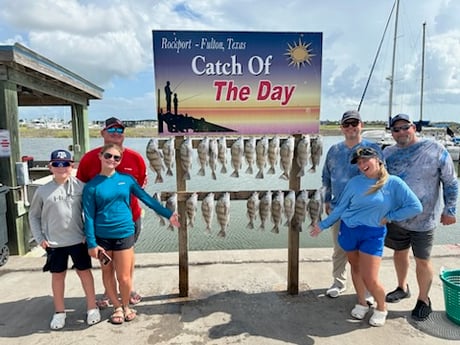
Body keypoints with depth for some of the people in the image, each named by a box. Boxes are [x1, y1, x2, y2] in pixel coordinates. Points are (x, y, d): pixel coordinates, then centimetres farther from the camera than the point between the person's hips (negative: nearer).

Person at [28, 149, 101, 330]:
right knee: (57, 275, 14)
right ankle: (59, 311, 32)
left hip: (78, 240, -1)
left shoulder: (80, 186, -7)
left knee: (85, 272, 10)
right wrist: (40, 238, -1)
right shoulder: (42, 191, -4)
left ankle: (92, 307, 26)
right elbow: (33, 216, 6)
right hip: (54, 243, 1)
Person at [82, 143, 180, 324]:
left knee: (124, 277, 4)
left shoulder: (126, 179, 0)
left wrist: (168, 214, 2)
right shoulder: (91, 186, -3)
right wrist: (91, 243, -9)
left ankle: (126, 305, 32)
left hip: (124, 234, 0)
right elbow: (89, 216, -4)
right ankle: (117, 307, 36)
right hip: (102, 236, 0)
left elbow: (147, 198, 4)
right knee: (108, 274, 14)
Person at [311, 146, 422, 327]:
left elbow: (415, 207, -7)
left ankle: (381, 308, 26)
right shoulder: (355, 182, -2)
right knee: (356, 268, 17)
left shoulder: (393, 183, -7)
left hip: (373, 234, -3)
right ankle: (362, 303, 39)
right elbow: (340, 208, 6)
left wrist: (389, 216, -7)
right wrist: (323, 225, 10)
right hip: (348, 230, 3)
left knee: (370, 279, -4)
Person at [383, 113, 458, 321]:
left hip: (424, 220, -3)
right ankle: (402, 288, 42)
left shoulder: (435, 150, -11)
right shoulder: (388, 153, -1)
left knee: (422, 260, 7)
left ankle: (423, 300, 29)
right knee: (400, 252, 19)